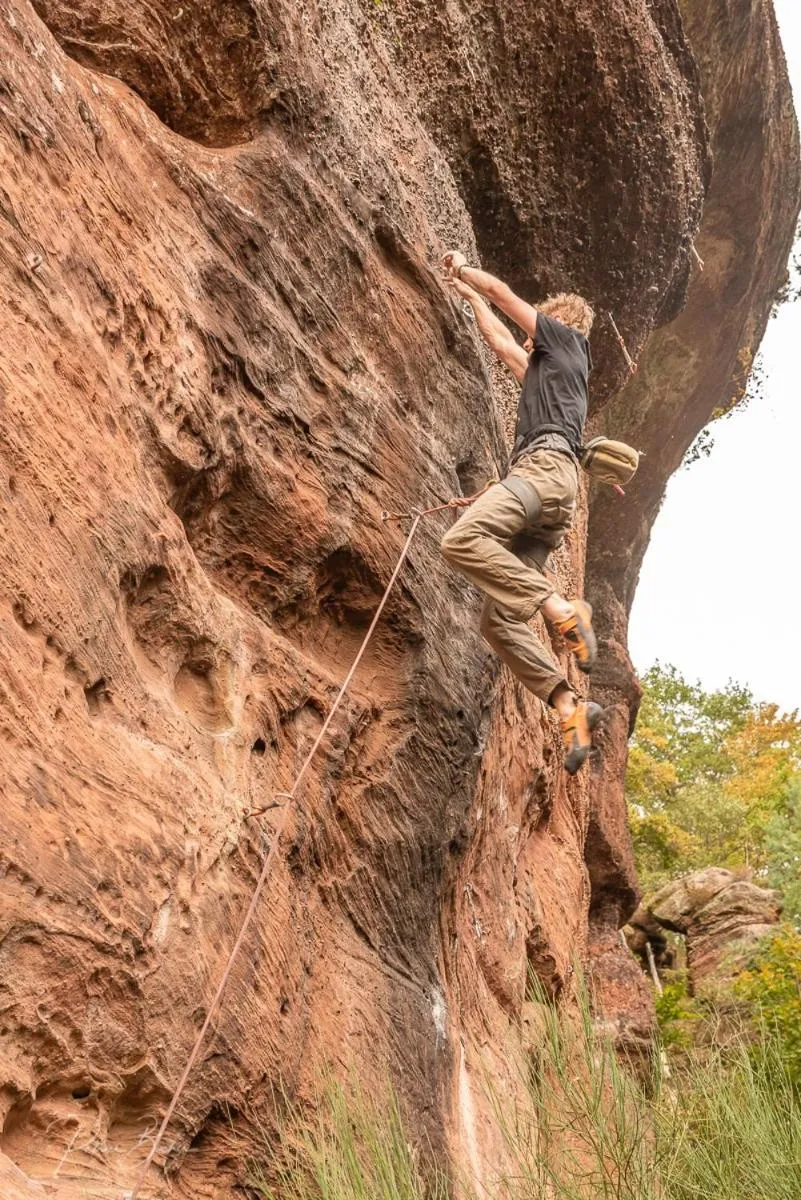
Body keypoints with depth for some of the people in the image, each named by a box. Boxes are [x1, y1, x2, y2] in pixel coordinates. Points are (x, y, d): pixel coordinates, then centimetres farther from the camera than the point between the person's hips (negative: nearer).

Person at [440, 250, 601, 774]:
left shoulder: (567, 339, 19)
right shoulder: (542, 371, 38)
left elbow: (503, 291, 21)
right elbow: (503, 344, 52)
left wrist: (462, 268, 35)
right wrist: (469, 297, 59)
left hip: (547, 465, -9)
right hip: (548, 490, 9)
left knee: (464, 539, -33)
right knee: (498, 618, -5)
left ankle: (562, 609, -36)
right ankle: (571, 707, -15)